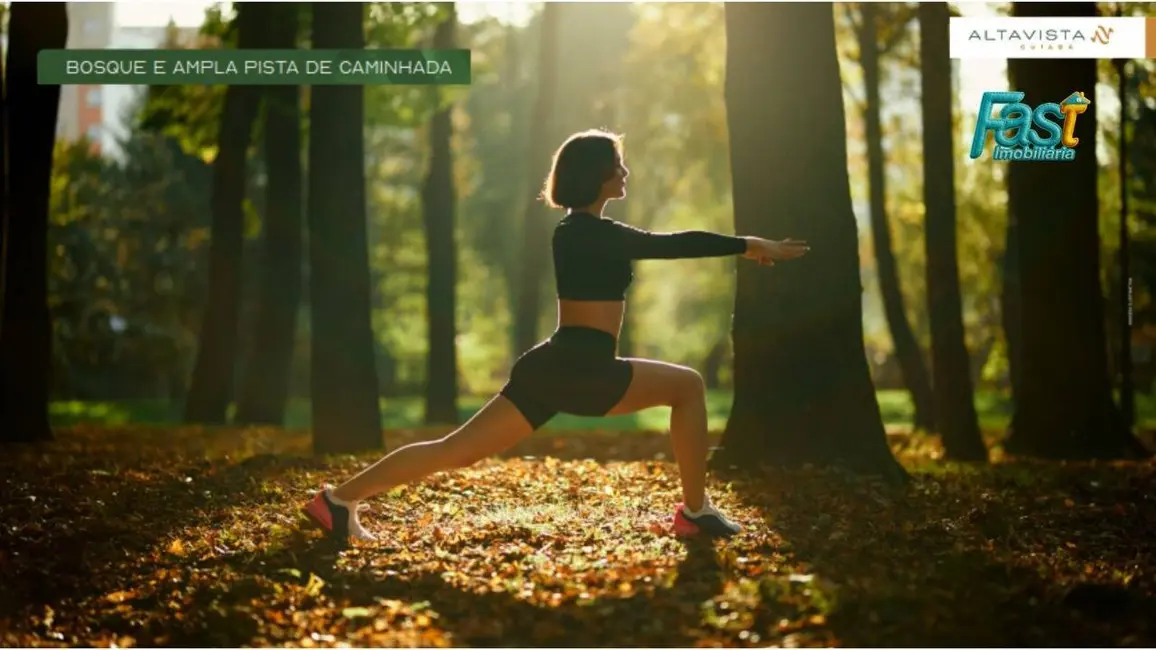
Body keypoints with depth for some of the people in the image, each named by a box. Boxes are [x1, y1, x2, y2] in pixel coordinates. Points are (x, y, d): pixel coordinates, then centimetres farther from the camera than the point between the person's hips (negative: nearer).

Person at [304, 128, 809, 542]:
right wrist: (748, 246, -7)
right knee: (688, 386, 6)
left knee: (457, 451, 6)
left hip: (560, 367, 9)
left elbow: (657, 246, 27)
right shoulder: (587, 232, -12)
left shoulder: (582, 230, 18)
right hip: (579, 369, -9)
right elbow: (667, 245, -13)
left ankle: (340, 499, 1)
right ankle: (695, 511, 8)